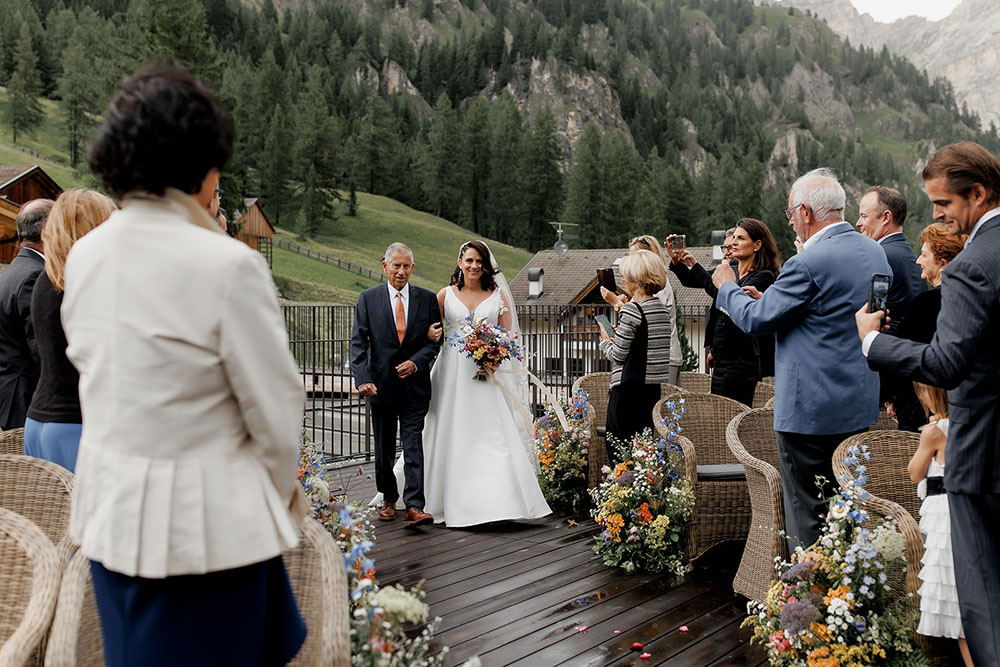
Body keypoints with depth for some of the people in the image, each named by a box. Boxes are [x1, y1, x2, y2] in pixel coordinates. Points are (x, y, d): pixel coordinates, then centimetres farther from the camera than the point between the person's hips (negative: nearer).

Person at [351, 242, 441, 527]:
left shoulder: (427, 298, 3)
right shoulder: (368, 298, 2)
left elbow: (435, 340, 5)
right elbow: (358, 343, -3)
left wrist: (416, 362, -12)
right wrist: (362, 379, -16)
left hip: (415, 385, -1)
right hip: (381, 384, 1)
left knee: (413, 445, -7)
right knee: (384, 447, 12)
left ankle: (414, 507, -10)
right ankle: (388, 499, 28)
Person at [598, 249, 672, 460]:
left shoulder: (631, 309, -14)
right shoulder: (662, 308, 10)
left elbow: (617, 354, -13)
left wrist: (605, 341, 6)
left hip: (629, 388, -8)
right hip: (653, 387, 8)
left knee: (617, 445, 0)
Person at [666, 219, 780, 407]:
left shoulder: (764, 276, -10)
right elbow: (691, 282, 17)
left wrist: (694, 265, -22)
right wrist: (676, 260, -3)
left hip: (741, 361, -7)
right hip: (722, 359, 7)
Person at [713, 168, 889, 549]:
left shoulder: (808, 264, -20)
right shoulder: (874, 252, 8)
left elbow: (756, 319, -15)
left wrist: (728, 287, 6)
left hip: (811, 409, -9)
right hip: (862, 406, 9)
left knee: (806, 517, 1)